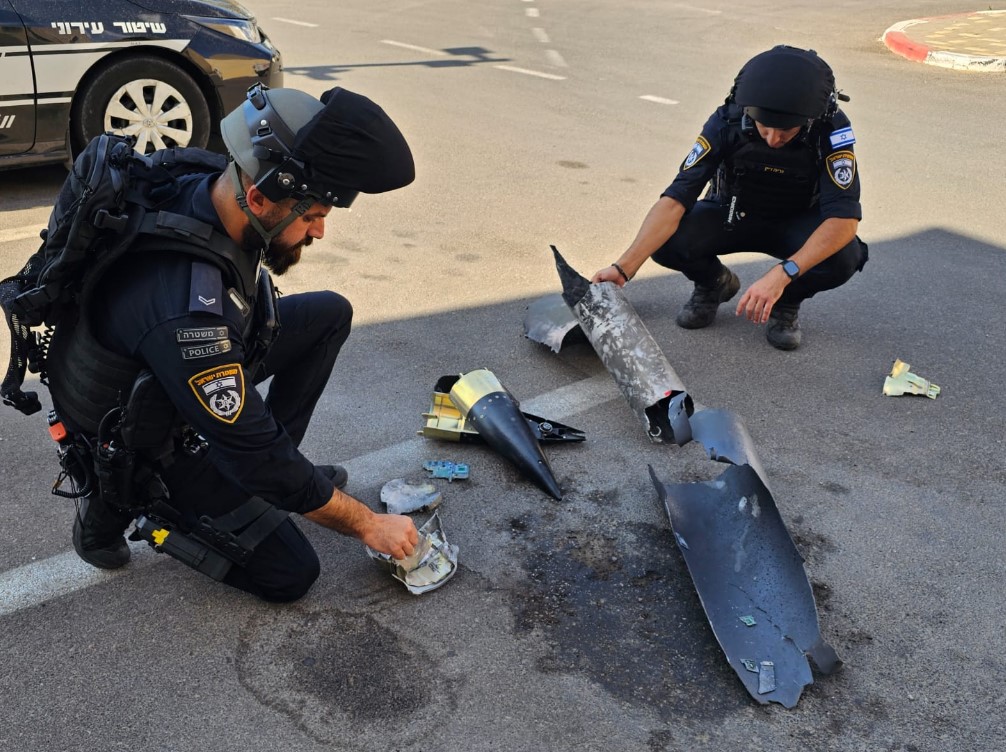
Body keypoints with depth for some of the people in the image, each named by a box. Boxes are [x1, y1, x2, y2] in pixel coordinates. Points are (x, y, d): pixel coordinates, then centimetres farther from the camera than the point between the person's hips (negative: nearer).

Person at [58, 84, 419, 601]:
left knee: (330, 314, 2)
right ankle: (120, 502, 6)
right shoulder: (186, 307, -41)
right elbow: (252, 453, -31)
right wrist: (368, 524, -20)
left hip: (199, 377, 8)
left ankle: (263, 467, 10)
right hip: (141, 436, -8)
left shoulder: (207, 187, -17)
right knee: (291, 573, -5)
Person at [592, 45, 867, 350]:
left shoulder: (833, 130, -30)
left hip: (797, 222, -1)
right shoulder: (727, 122, -27)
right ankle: (715, 284, 6)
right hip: (734, 215, 1)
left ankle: (786, 300, 1)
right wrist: (624, 267, -42)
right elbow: (676, 198, -32)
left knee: (844, 258, -34)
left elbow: (845, 219, -37)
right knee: (667, 242, -28)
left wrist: (781, 274, -50)